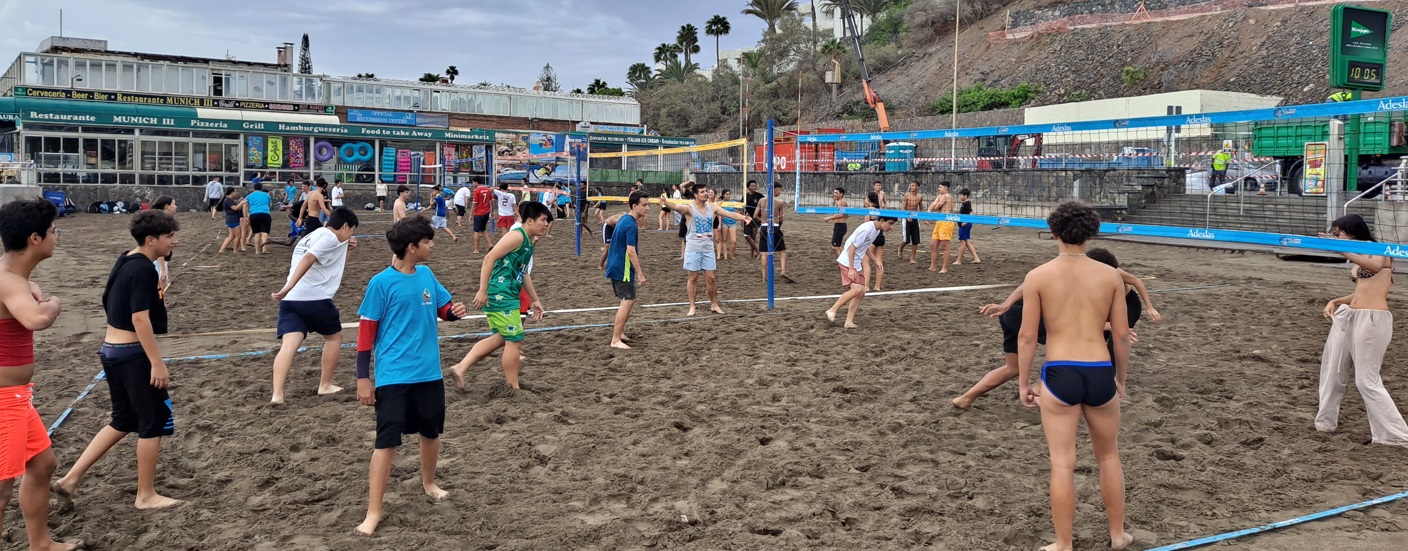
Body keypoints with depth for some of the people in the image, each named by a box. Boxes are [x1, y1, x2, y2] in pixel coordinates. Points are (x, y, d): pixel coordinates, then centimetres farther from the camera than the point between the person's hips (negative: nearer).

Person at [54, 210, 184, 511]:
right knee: (153, 422, 2)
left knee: (124, 421, 19)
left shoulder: (125, 262, 11)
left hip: (112, 350, 9)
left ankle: (71, 478, 18)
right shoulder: (143, 269, -18)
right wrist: (157, 362, -22)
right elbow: (140, 319, -23)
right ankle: (146, 495, 11)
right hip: (132, 354, -9)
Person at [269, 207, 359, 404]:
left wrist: (344, 246, 25)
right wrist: (288, 287, -29)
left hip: (290, 300, 7)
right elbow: (308, 259, -20)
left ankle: (277, 394, -19)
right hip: (314, 299, -7)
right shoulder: (330, 237, -4)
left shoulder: (313, 236, 27)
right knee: (334, 336, 16)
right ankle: (325, 385, 22)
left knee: (289, 345, -4)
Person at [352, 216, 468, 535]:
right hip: (393, 376, -6)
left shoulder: (427, 275, 3)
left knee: (431, 432, 19)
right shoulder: (381, 283, -13)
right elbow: (366, 331, -10)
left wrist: (455, 311, -9)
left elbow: (443, 308, 16)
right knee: (387, 442, -5)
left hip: (429, 373, 6)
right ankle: (374, 512, 4)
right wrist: (363, 378, -10)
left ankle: (428, 483, 44)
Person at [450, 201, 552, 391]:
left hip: (504, 297, 10)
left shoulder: (528, 242, 17)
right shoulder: (517, 235, -14)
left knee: (500, 338, 18)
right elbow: (490, 258, -21)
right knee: (515, 340, -1)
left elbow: (524, 274, 28)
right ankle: (513, 388, 9)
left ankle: (461, 367, 17)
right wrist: (482, 291, -24)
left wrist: (535, 300, 31)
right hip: (501, 296, -10)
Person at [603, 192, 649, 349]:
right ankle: (616, 340, -6)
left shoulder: (624, 218, 8)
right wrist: (640, 274, -24)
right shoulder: (631, 225, -21)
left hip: (615, 266, 10)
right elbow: (630, 251, -25)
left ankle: (619, 332, 24)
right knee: (627, 302, -8)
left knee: (629, 300, 18)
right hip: (623, 269, -10)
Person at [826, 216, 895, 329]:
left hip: (857, 263, 10)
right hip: (847, 262, -10)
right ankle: (832, 310, -10)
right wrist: (851, 269, -24)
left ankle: (849, 321, 5)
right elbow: (852, 248, -22)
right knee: (856, 289, -20)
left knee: (861, 291, 3)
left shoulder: (877, 230, 5)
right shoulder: (866, 229, -23)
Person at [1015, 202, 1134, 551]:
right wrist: (1121, 378, 18)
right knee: (1109, 457, 22)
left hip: (1059, 374, -2)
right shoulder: (1110, 275, 2)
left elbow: (1027, 336, -4)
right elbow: (1121, 335, 5)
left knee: (1062, 464, 6)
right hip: (1100, 373, 2)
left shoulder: (1038, 277, -4)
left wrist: (1023, 383, 6)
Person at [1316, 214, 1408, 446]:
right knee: (1332, 372, 15)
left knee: (1367, 380, -9)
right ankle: (1325, 422, 31)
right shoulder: (1356, 261, 16)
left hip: (1372, 320, -9)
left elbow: (1375, 265, -31)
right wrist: (1335, 301, 5)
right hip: (1348, 317, 9)